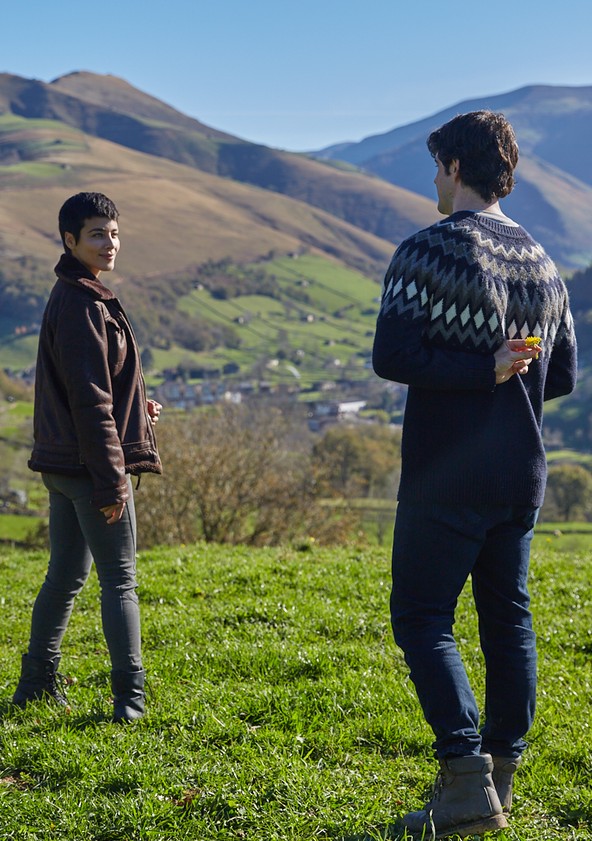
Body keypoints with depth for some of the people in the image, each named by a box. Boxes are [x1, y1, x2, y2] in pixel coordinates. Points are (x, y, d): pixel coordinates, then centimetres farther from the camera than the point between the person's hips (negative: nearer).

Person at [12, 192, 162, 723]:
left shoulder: (70, 297, 15)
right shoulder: (84, 304, -16)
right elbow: (90, 401, -20)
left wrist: (136, 408, 12)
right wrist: (111, 479, -20)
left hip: (63, 464, 10)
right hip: (90, 462, -10)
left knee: (66, 575, 16)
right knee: (120, 581, -4)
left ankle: (37, 686, 23)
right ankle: (130, 697, -2)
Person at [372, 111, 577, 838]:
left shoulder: (428, 250, -10)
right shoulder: (541, 261, 11)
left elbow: (391, 356, -20)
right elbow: (563, 375, 15)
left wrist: (481, 369, -15)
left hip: (446, 476, -6)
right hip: (521, 474, 7)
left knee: (421, 618, -1)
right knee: (507, 617, 13)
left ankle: (466, 776, -11)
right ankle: (499, 771, 19)